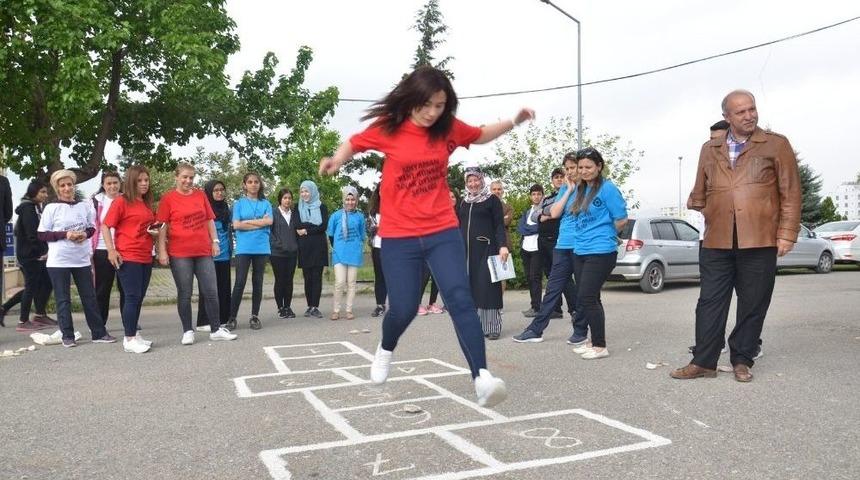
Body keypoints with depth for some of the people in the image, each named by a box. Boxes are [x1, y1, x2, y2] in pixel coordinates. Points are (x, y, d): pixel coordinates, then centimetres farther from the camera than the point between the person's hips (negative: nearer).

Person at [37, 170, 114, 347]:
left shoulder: (85, 206, 5)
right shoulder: (51, 208, -3)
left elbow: (92, 228, 14)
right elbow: (42, 235, -4)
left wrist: (85, 234, -9)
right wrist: (65, 234, -17)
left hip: (82, 259, 3)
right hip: (59, 261, -3)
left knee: (89, 296, 6)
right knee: (63, 299, 4)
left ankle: (99, 333, 11)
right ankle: (68, 336, 12)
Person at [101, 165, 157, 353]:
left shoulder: (147, 203, 15)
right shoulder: (120, 201, -6)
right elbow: (105, 226, -9)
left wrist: (154, 231, 4)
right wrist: (111, 250, -18)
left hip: (145, 257, 7)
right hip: (127, 257, -7)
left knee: (139, 297, 11)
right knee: (132, 296, -8)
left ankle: (133, 334, 19)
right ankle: (129, 339, -3)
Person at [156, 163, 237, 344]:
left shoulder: (200, 195, 9)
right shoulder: (168, 198, -2)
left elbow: (210, 220, 13)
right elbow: (162, 226, -4)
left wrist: (215, 241, 6)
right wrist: (162, 251, -10)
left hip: (203, 252, 4)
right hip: (179, 254, -3)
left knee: (211, 292, 5)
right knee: (184, 294, 5)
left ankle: (216, 330, 14)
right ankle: (187, 331, 15)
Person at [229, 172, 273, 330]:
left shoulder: (266, 203, 11)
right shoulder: (239, 203, 8)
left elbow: (269, 221, -5)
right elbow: (236, 225, -5)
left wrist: (247, 222, -7)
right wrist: (260, 223, -6)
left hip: (261, 248, 2)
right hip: (243, 248, -2)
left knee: (258, 282, 6)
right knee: (240, 283, -6)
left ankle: (255, 316, 14)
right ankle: (232, 318, 0)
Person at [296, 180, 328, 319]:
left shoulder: (321, 207, 8)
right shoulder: (298, 208, 13)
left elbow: (324, 226, -4)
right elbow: (297, 226, -2)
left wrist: (306, 230, -8)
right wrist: (314, 226, -10)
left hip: (318, 246, -2)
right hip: (304, 247, 2)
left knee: (317, 276, -5)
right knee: (307, 277, 1)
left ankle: (315, 307, -5)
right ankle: (310, 306, 7)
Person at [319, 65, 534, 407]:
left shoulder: (449, 128, 1)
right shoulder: (388, 128, -5)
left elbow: (480, 135, 21)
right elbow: (355, 143, 10)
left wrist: (513, 122, 6)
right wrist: (336, 161, -11)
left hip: (443, 232, 2)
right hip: (398, 236, -1)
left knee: (460, 298, -14)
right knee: (403, 309, 2)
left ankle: (482, 379, -16)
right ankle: (385, 350, 37)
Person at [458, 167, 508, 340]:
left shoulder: (492, 200, 2)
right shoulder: (464, 202, 17)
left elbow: (499, 225, -4)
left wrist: (503, 246, -17)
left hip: (486, 249, -5)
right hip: (467, 251, 5)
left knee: (487, 287, -7)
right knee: (470, 287, 3)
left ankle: (492, 327, -2)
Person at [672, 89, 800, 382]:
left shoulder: (776, 145, 5)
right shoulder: (710, 150, 14)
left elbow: (791, 193, 1)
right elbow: (699, 193, 19)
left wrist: (787, 234, -5)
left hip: (759, 241, -2)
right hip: (716, 242, 2)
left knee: (753, 304, 5)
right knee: (710, 302, 3)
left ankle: (742, 361, 19)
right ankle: (704, 361, 11)